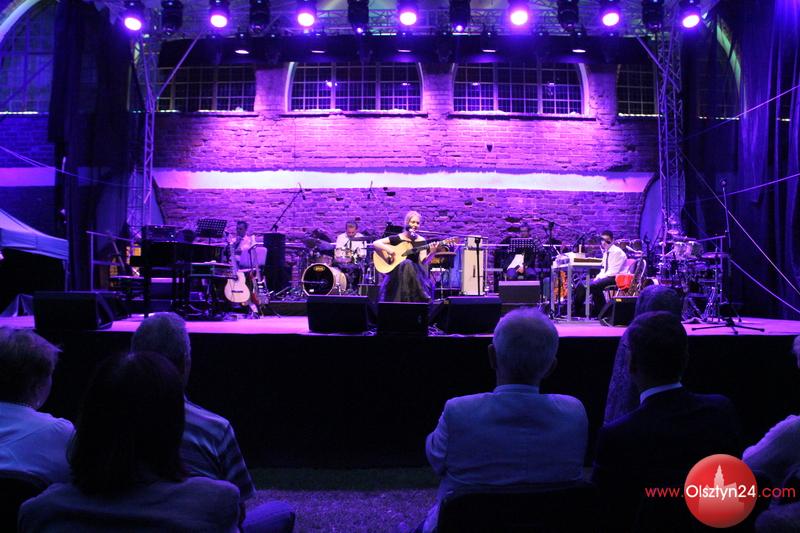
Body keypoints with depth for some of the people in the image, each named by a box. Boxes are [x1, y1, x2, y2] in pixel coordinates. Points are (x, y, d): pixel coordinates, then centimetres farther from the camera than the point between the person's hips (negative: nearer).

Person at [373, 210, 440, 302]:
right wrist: (387, 249, -18)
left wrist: (432, 253, -21)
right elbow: (375, 243, -2)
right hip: (397, 270, -2)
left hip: (416, 271, 2)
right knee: (407, 263, -35)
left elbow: (423, 261, -4)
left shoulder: (421, 241, 8)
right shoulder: (397, 238, 2)